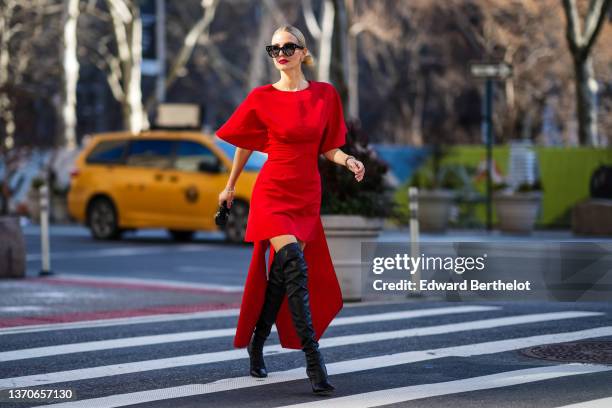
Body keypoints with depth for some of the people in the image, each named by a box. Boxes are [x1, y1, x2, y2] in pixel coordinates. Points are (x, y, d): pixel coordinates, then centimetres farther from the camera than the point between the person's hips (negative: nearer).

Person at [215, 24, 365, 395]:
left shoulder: (325, 95, 5)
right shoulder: (262, 99, -1)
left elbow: (328, 148, 11)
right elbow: (245, 143, 13)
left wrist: (348, 161, -10)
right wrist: (231, 186, 21)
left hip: (307, 197, 3)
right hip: (272, 193, -3)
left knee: (281, 277, 7)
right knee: (295, 268, -20)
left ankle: (257, 347, 26)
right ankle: (314, 360, -22)